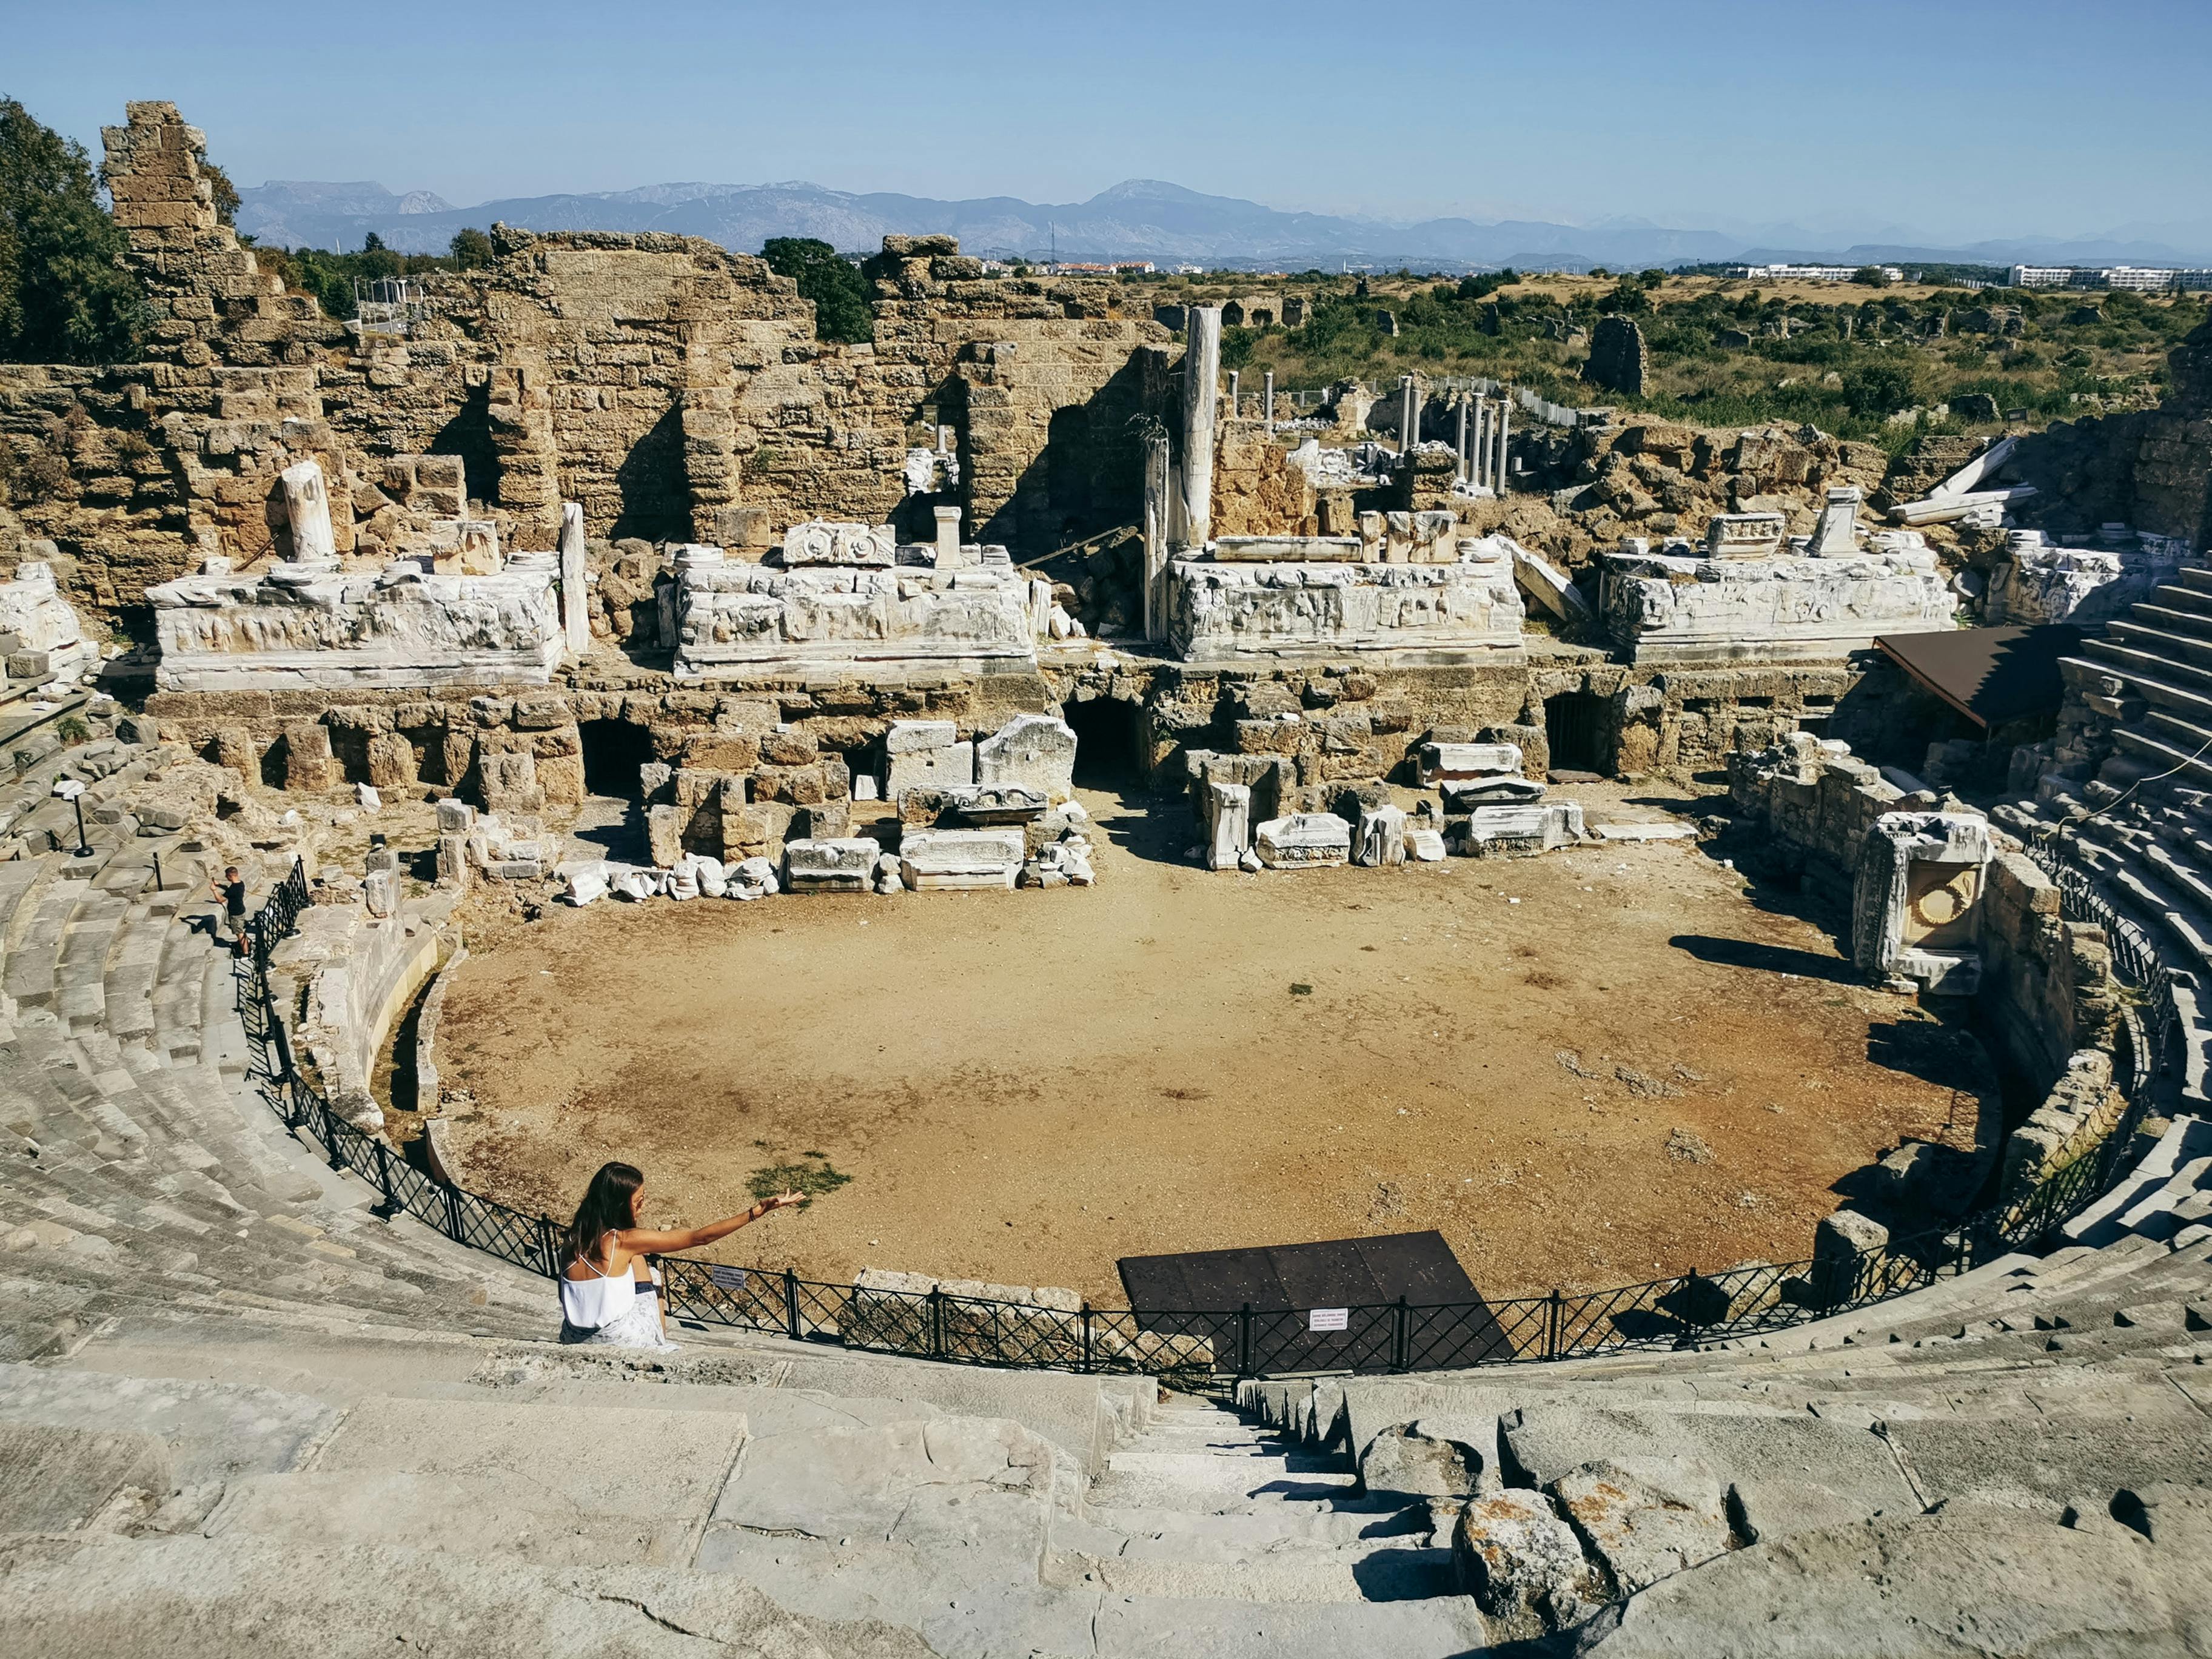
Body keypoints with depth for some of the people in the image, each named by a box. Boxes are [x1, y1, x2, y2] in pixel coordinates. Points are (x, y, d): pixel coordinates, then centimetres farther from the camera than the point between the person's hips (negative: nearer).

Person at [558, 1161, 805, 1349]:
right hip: (616, 1346, -5)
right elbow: (700, 1237, -16)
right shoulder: (624, 1241, -18)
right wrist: (757, 1212, -14)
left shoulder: (572, 1241, -1)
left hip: (574, 1345, 5)